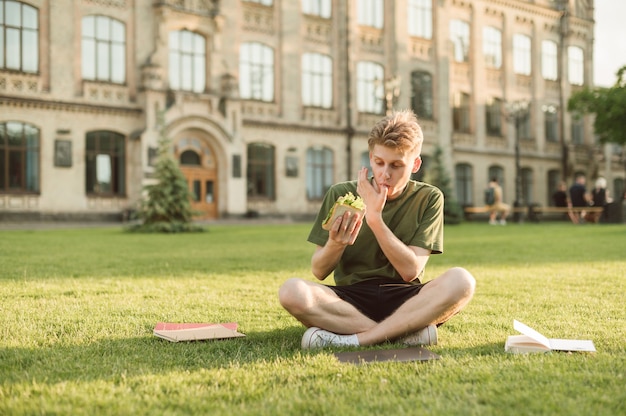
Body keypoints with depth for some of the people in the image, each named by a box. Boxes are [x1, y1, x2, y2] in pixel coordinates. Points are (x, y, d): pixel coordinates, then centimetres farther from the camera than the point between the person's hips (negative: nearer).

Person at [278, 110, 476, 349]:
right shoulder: (341, 194, 1)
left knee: (461, 281, -30)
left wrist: (374, 218, -18)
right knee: (291, 292, -29)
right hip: (351, 300, 0)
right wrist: (335, 244, -23)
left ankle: (353, 339, -25)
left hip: (404, 302, 0)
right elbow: (319, 272, 0)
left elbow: (411, 271, -9)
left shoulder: (428, 199, 1)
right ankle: (405, 333, -23)